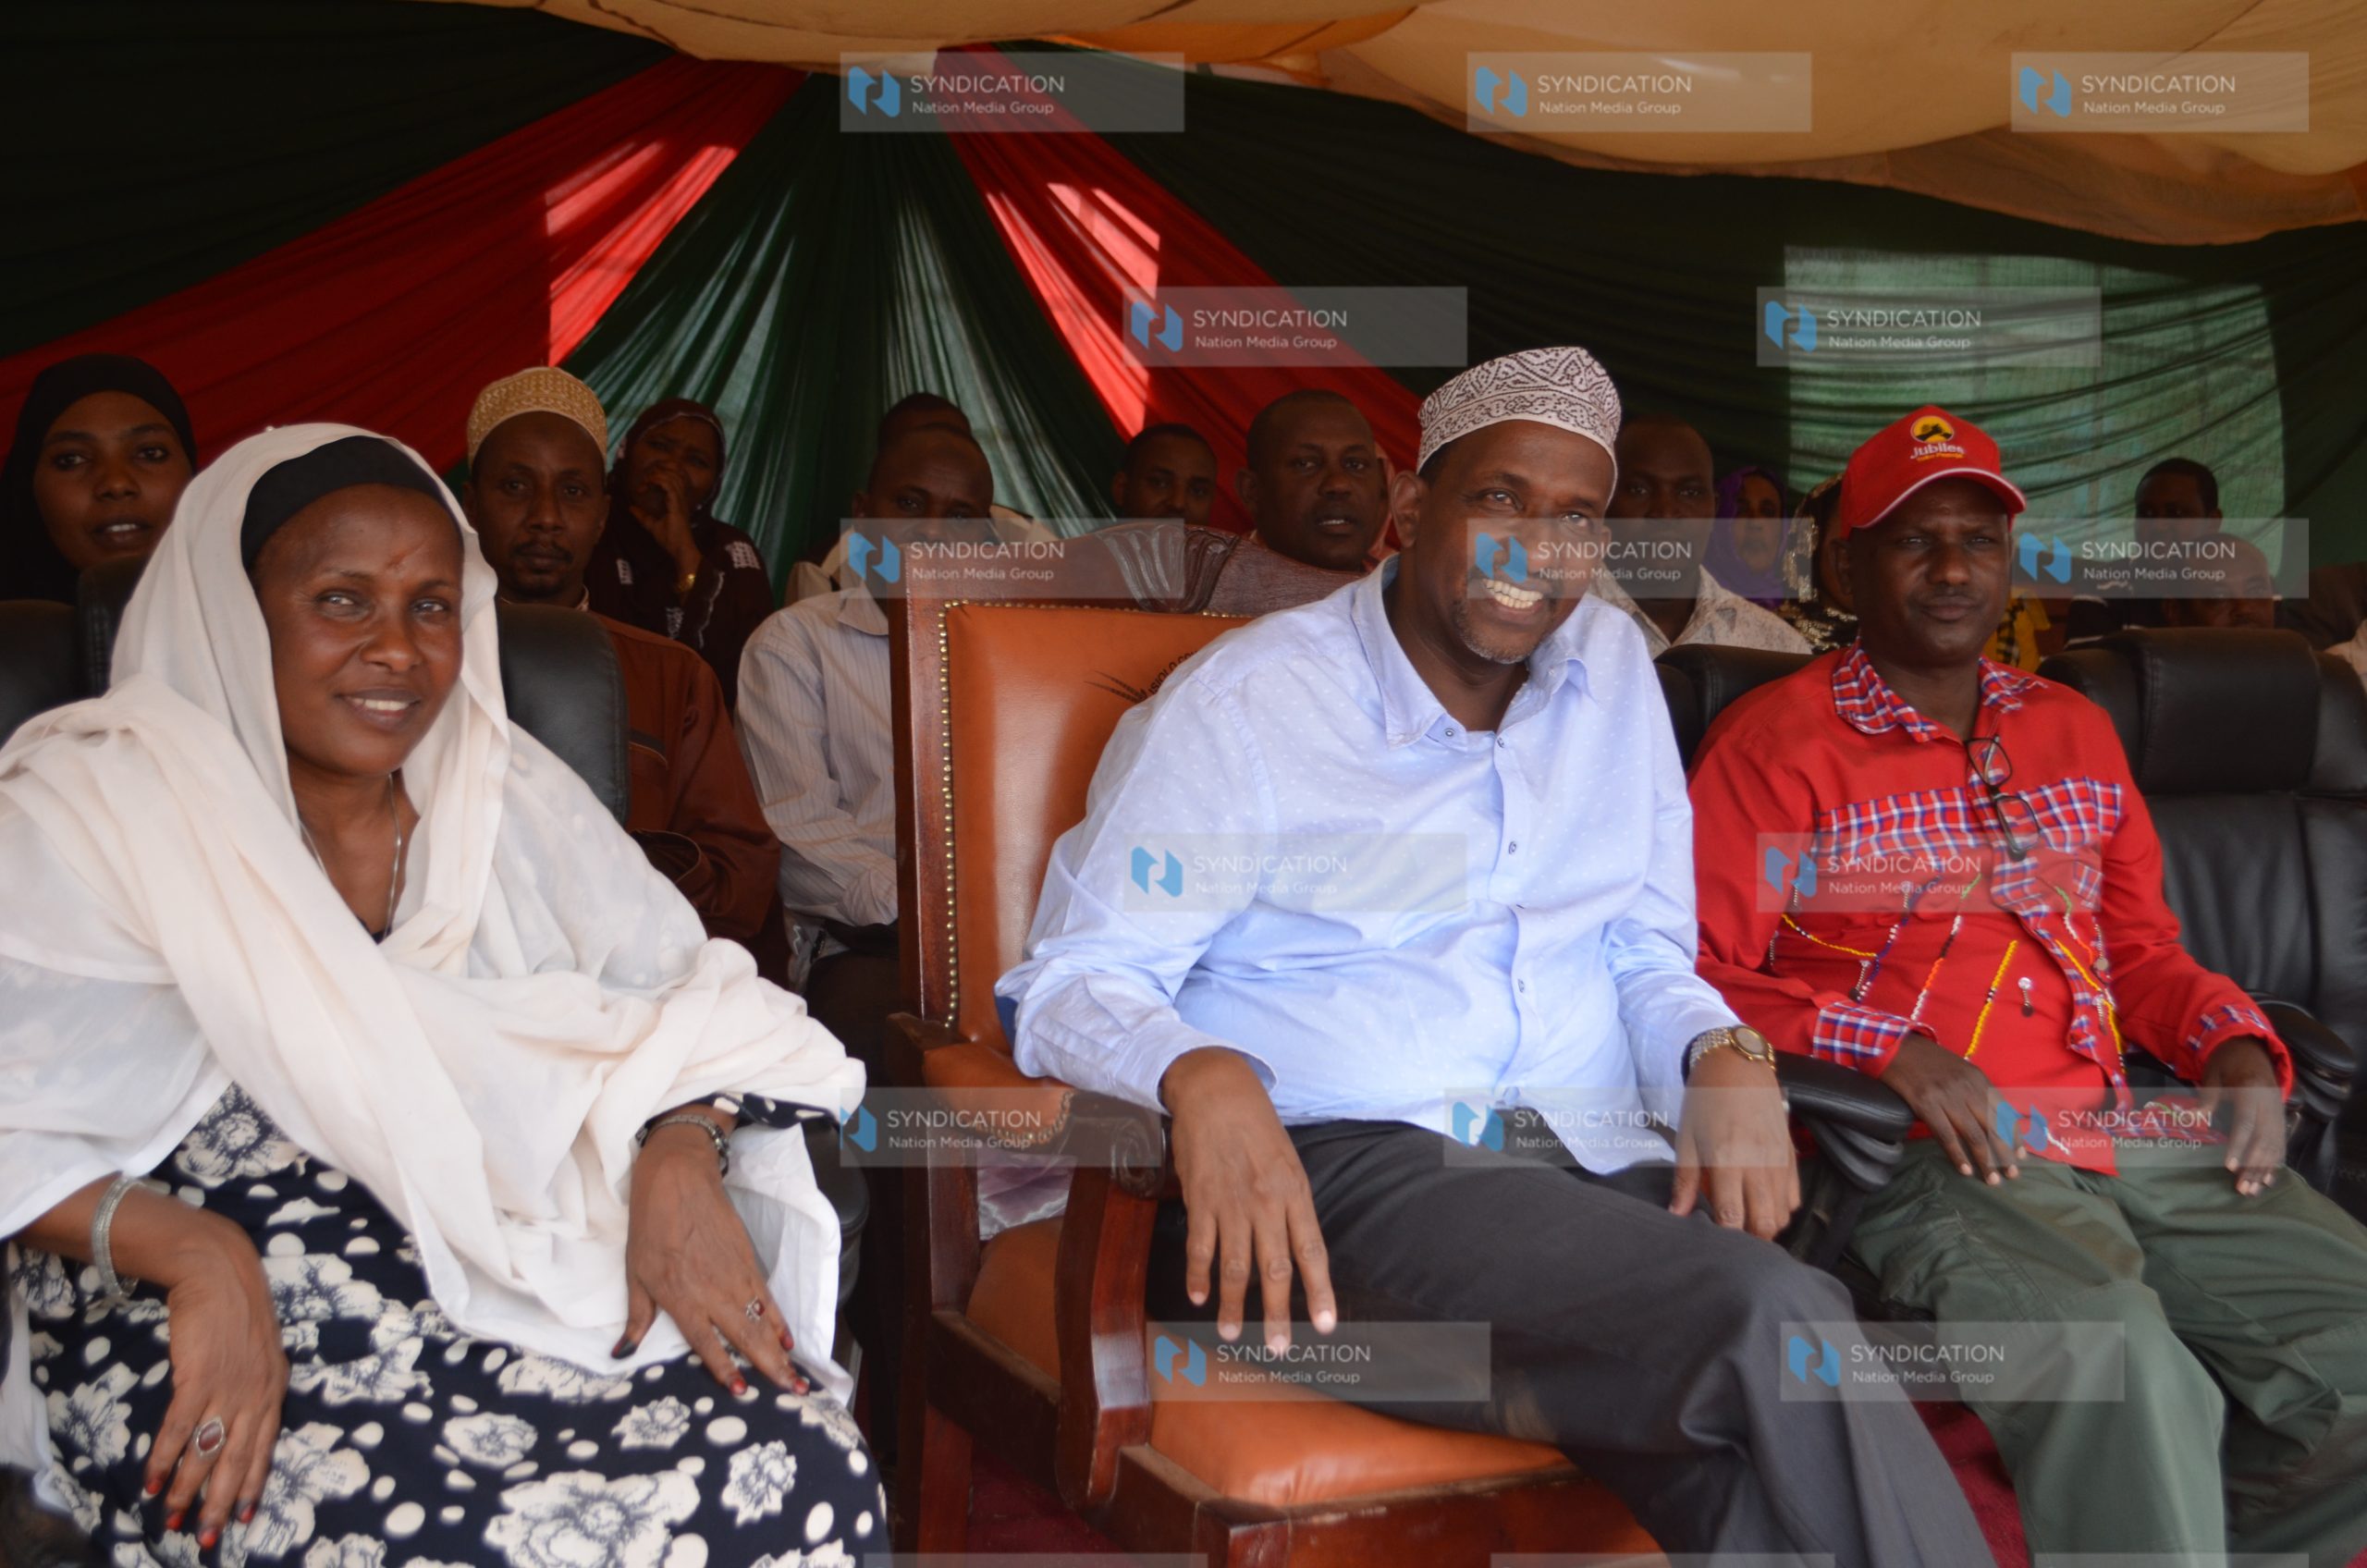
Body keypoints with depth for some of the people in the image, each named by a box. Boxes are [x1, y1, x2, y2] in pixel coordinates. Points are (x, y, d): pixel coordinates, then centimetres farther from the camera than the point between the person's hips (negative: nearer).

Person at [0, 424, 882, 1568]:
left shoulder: (507, 793, 12)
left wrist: (679, 1160, -9)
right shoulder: (93, 811, -1)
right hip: (210, 1350, -4)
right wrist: (194, 1254, -23)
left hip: (516, 1295, 4)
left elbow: (686, 1002, 11)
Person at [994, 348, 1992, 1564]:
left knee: (1752, 1466, -29)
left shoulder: (1615, 670, 18)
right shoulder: (1238, 702, 1)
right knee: (1775, 1318, -29)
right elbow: (1072, 979, -3)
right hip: (1337, 1171, -5)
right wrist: (1197, 1074, -27)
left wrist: (1724, 1058, -3)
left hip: (1591, 1175, 5)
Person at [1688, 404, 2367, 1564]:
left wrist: (2236, 1048, 6)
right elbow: (1704, 982, -3)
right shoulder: (1774, 742, 1)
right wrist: (1892, 1051, -16)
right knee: (2125, 1365, -33)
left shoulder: (2075, 730, 22)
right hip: (1928, 1153, -6)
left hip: (2122, 1136, 7)